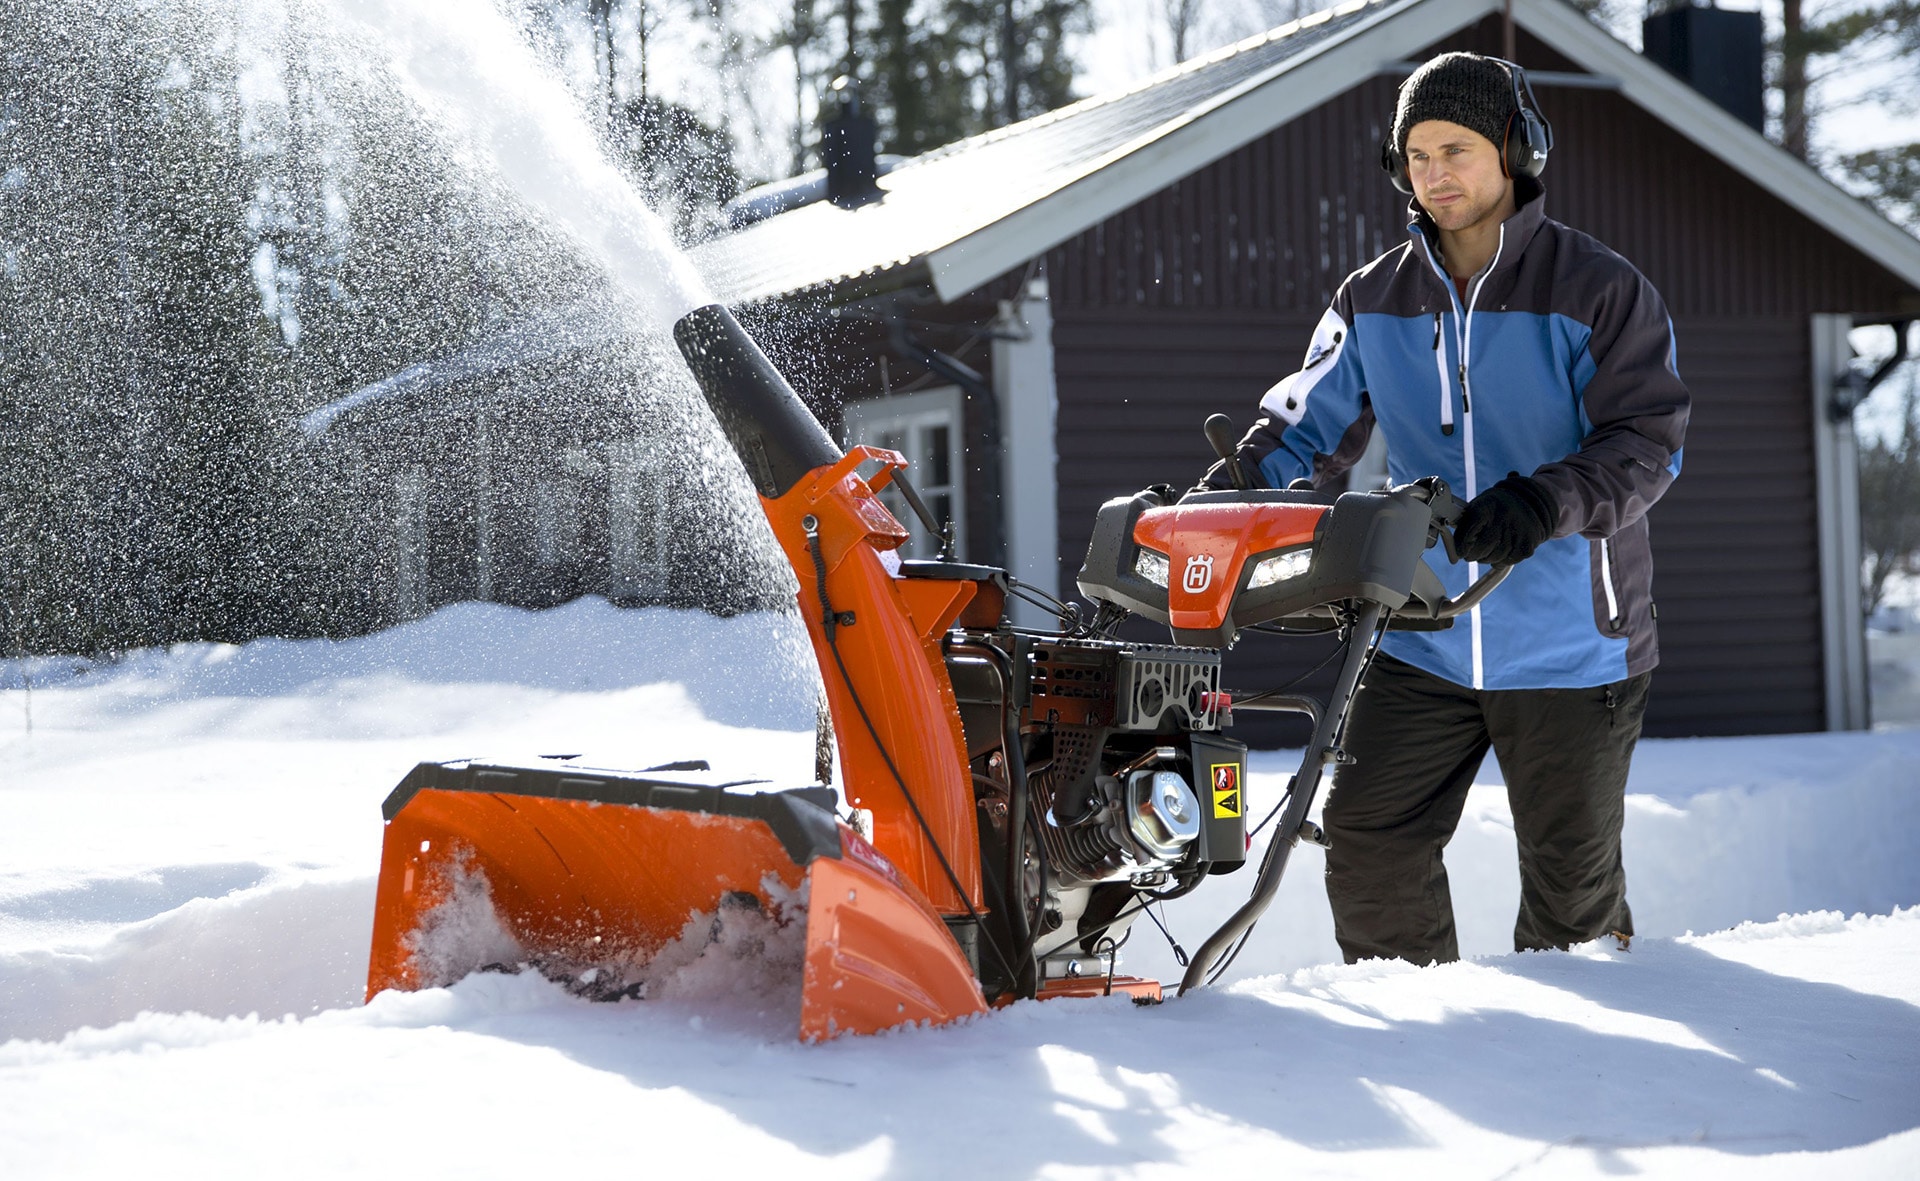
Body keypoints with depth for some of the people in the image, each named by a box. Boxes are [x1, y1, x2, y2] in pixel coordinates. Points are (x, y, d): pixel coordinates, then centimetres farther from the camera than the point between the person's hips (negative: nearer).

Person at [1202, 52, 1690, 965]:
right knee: (1369, 841, -3)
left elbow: (1647, 442, -15)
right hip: (1420, 643, 3)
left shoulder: (1599, 291, -7)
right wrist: (1214, 504, -10)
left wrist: (1544, 500, -34)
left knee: (1570, 872, 8)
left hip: (1570, 644, -3)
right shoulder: (1374, 301, 6)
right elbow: (1304, 428, 8)